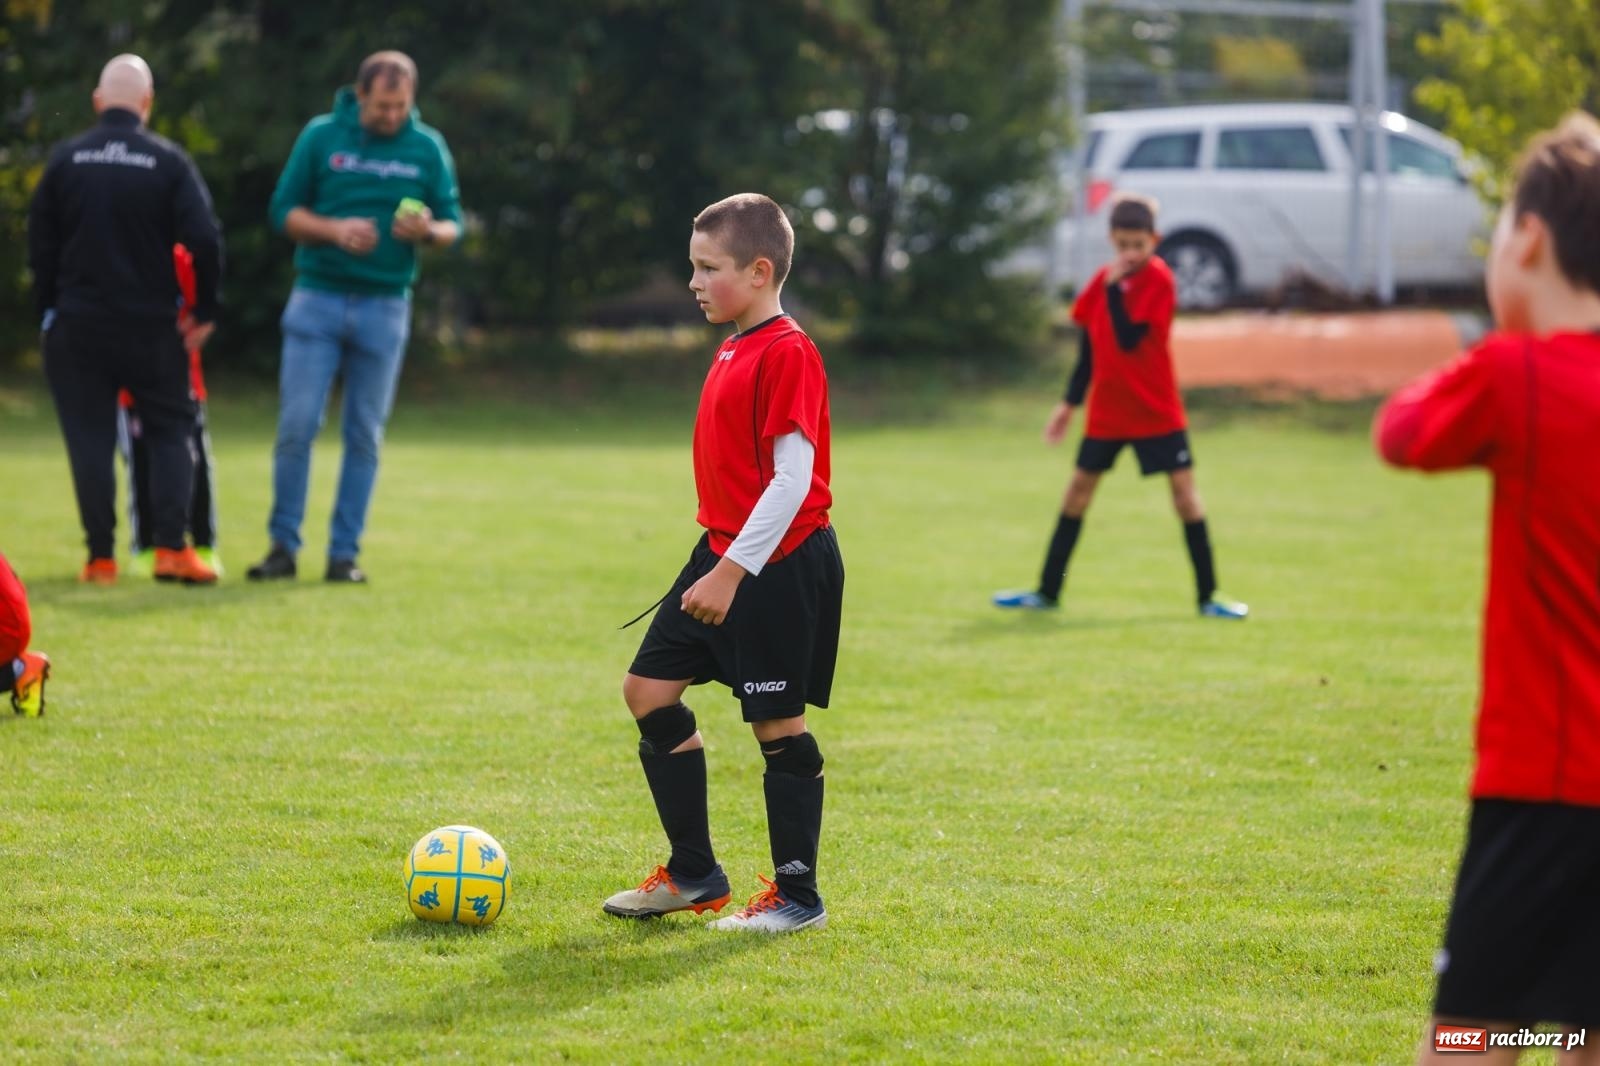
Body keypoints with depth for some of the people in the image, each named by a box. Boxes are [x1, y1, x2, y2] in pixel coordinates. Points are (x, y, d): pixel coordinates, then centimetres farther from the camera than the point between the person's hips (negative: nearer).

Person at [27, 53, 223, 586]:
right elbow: (205, 239, -11)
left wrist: (49, 308, 12)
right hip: (151, 324, -1)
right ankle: (171, 548, -5)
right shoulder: (168, 161, -4)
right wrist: (204, 312, 0)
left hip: (77, 323, 1)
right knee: (170, 432, 8)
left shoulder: (66, 158, 0)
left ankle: (101, 557, 1)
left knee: (90, 438, 5)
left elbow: (39, 242, 3)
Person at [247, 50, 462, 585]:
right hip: (317, 299, -1)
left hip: (385, 305, 1)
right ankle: (283, 545, 4)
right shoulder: (321, 136, 0)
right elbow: (284, 209, 2)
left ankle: (344, 553, 9)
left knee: (364, 436, 3)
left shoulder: (428, 148, 4)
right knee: (297, 425, -6)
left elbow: (453, 224, 7)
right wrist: (334, 229, -15)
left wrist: (428, 231, -16)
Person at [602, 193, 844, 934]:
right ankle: (693, 874, 17)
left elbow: (793, 477, -22)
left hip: (779, 565, -10)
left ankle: (797, 895, 9)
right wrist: (718, 562, 20)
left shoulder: (787, 354, -17)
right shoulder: (732, 351, 13)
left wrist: (733, 570, -24)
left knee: (777, 721, -3)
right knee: (648, 687, 8)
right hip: (723, 553, 10)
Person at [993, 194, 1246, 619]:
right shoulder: (1103, 279, 5)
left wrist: (1115, 288, -20)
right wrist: (1069, 403, 12)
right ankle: (1048, 591, 16)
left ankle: (1208, 595, -1)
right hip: (1107, 411, 5)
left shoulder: (1158, 280, -12)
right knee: (1079, 487, 8)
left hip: (1157, 411, -5)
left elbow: (1128, 339, -22)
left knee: (1184, 488, -7)